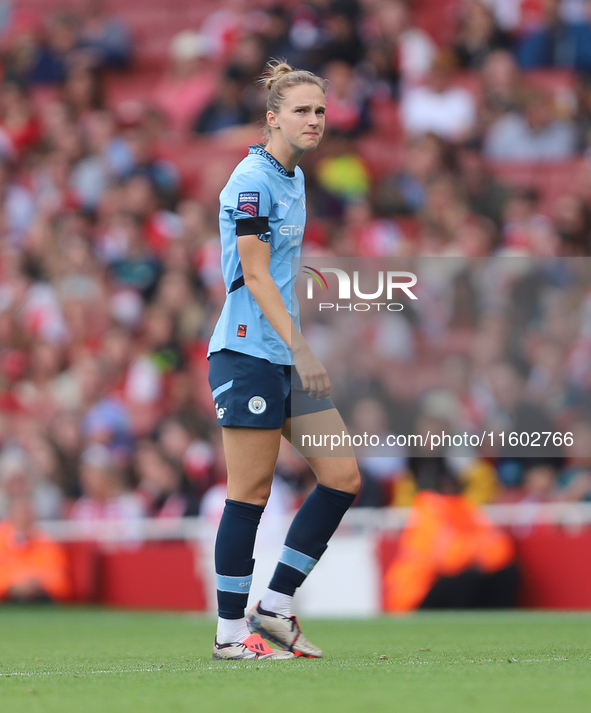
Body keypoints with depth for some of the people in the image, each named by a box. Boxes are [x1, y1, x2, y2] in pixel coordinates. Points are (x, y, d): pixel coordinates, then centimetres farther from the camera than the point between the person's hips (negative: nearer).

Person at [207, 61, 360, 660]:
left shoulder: (293, 178, 15)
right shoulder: (253, 179, -12)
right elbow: (255, 274, -18)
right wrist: (299, 346, -23)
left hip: (287, 357, 9)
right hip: (249, 355, -9)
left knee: (342, 477, 4)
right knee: (250, 494, -5)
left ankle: (274, 605, 11)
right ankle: (231, 633, 3)